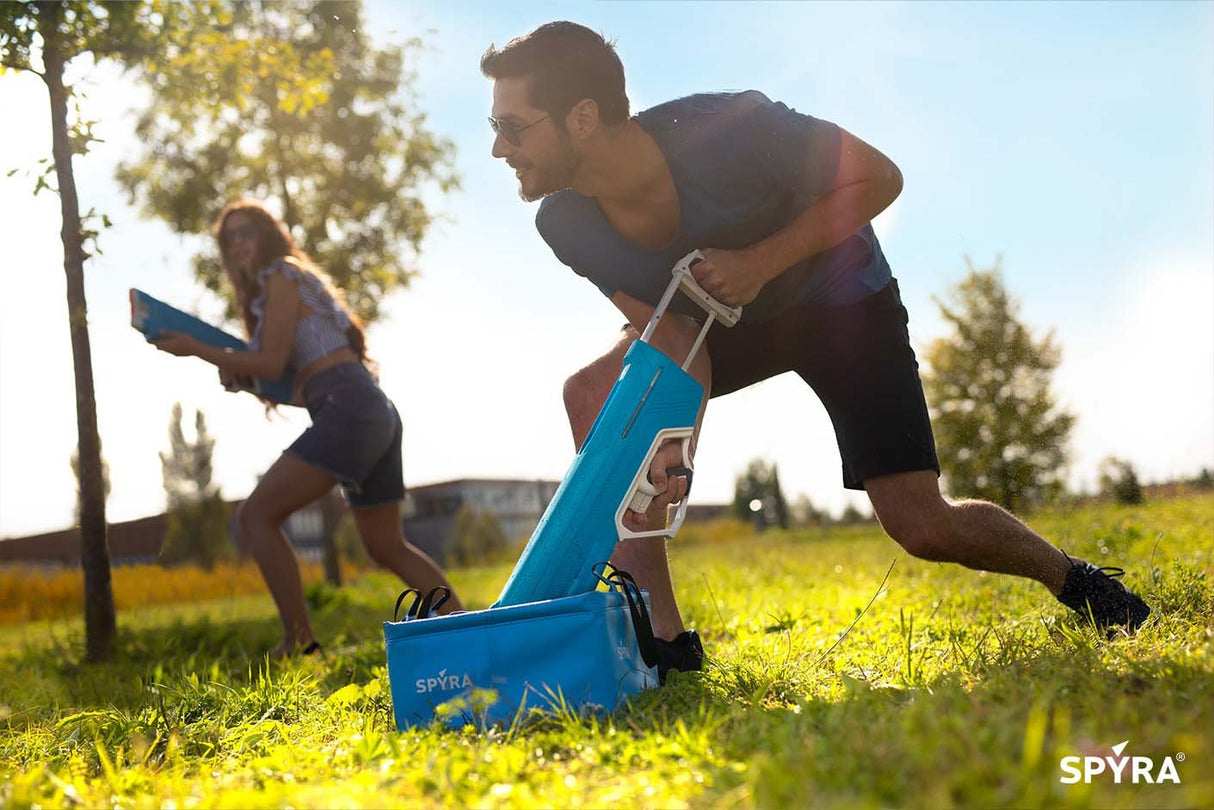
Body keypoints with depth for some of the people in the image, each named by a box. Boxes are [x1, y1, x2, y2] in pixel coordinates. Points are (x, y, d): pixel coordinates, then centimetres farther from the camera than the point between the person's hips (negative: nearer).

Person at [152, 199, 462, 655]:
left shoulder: (281, 276, 1)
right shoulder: (299, 280, 28)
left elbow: (272, 364, -7)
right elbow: (289, 371, 25)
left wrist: (198, 350, -1)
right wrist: (237, 373, 10)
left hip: (346, 409, -10)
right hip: (378, 413, 10)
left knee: (256, 516, -9)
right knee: (386, 548, 16)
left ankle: (299, 639, -11)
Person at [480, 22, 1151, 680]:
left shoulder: (724, 129, -36)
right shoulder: (566, 224, -21)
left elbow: (878, 177, -22)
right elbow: (667, 331, -17)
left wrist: (762, 262, -34)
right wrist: (668, 438, -35)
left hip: (841, 298, -4)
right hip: (723, 318, 5)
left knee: (921, 527, -12)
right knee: (591, 393, -21)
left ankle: (1067, 575, 21)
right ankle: (662, 635, -16)